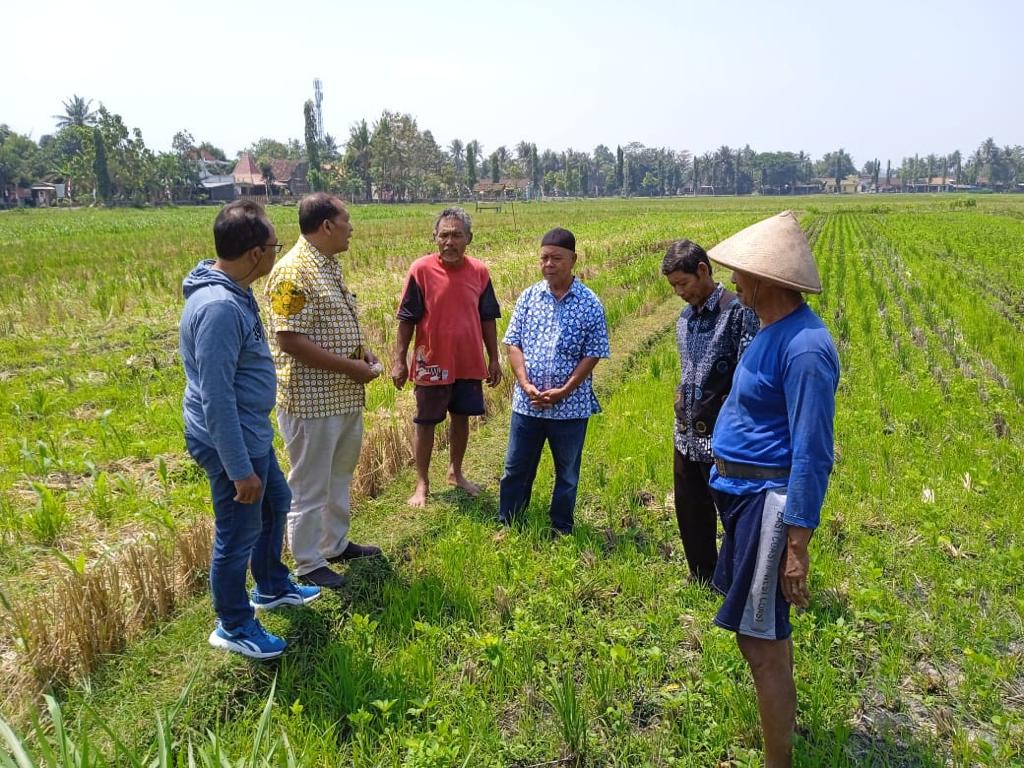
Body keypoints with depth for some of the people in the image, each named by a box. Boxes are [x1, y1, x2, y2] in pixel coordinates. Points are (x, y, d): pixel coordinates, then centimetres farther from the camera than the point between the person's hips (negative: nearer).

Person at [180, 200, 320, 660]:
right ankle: (233, 627, 28)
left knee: (275, 503, 26)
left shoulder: (233, 291, 3)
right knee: (239, 534, 7)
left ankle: (272, 588, 46)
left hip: (252, 434, 10)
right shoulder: (219, 307, -29)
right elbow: (216, 398, -28)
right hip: (232, 442, -10)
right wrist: (239, 470, -23)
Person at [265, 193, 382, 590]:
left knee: (340, 476, 22)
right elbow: (290, 341, -25)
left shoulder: (330, 264, 10)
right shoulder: (293, 272, -20)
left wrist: (363, 352, 4)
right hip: (312, 400, -10)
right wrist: (351, 367, -21)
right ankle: (308, 563, 21)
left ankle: (337, 543, 39)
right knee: (310, 485, 5)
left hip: (345, 396, 10)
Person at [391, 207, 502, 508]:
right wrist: (399, 360, -9)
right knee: (426, 423, 9)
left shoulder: (479, 271, -1)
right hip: (432, 364, -3)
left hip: (469, 363, 4)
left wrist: (494, 359, 7)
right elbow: (407, 319, -7)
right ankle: (422, 484, 23)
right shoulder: (421, 269, -11)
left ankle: (456, 472, 37)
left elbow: (487, 319, 7)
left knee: (462, 418, 17)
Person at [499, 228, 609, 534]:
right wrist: (526, 385, -12)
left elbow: (593, 354, -7)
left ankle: (562, 531, 31)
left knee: (567, 473, 14)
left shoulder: (590, 304, -7)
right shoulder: (529, 297, 0)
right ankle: (506, 526, 29)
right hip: (527, 403, 2)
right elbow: (513, 344, 1)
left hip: (571, 405, -2)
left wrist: (564, 391, -15)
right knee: (516, 469, 12)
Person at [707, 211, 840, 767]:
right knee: (767, 629, 24)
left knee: (760, 638, 0)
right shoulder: (773, 330, 7)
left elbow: (812, 454, -23)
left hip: (769, 501, -10)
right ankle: (779, 720, 44)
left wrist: (797, 543, -21)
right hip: (745, 492, 10)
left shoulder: (804, 347, -23)